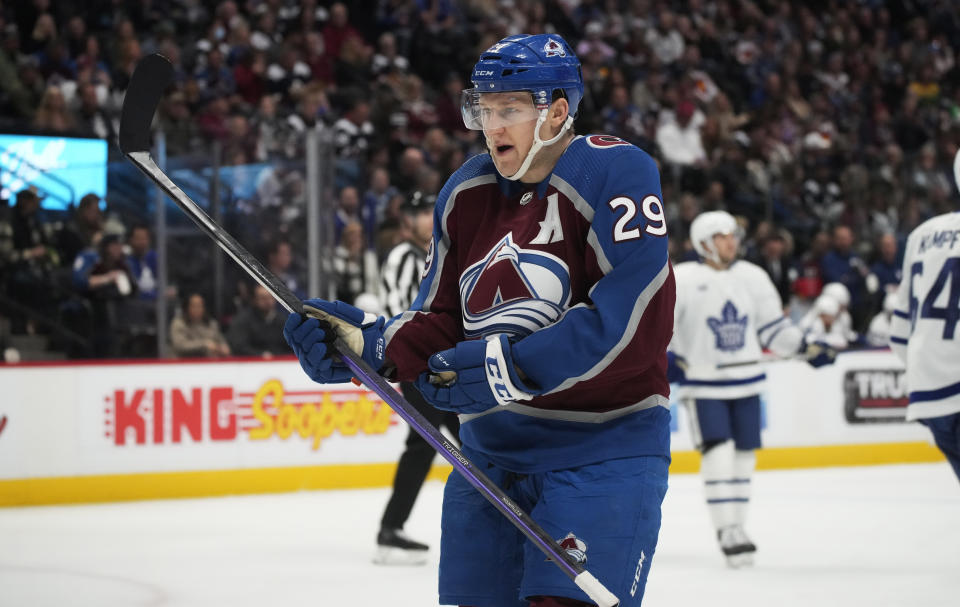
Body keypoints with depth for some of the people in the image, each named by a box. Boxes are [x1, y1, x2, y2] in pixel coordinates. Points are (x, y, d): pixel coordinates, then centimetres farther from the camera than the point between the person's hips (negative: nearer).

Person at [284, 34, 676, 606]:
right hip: (490, 455, 7)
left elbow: (629, 321, -22)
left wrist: (507, 367, -23)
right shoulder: (465, 194, 7)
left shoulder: (616, 174, -14)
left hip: (601, 449, -6)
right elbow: (443, 322, 12)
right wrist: (369, 343, -7)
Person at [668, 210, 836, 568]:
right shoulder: (683, 279, -9)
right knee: (718, 453, -14)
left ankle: (736, 528, 20)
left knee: (743, 454, 8)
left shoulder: (753, 277, 5)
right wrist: (666, 357, -23)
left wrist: (807, 349, 6)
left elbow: (773, 326, 13)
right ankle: (727, 532, -13)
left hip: (746, 382, 5)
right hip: (704, 385, -5)